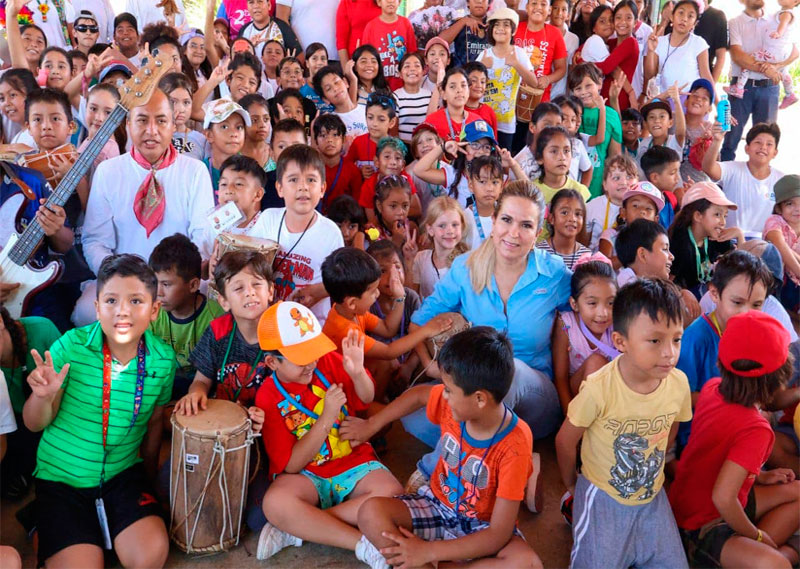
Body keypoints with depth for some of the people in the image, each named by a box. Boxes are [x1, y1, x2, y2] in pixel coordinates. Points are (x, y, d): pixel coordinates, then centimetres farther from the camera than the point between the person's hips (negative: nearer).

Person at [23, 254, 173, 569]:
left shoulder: (163, 359, -8)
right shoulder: (71, 346, -14)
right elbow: (35, 424, -5)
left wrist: (149, 472, 17)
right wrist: (43, 396, -26)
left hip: (123, 473, 2)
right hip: (60, 476, -1)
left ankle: (103, 527, 11)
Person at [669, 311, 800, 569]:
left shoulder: (712, 387, -7)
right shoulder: (755, 430, -29)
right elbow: (723, 498, -33)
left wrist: (759, 477, 9)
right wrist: (756, 534, -15)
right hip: (701, 526, -10)